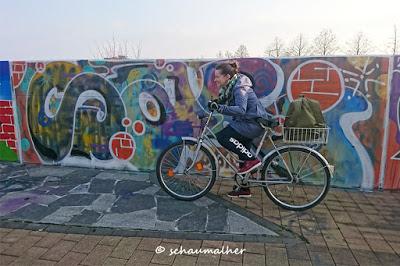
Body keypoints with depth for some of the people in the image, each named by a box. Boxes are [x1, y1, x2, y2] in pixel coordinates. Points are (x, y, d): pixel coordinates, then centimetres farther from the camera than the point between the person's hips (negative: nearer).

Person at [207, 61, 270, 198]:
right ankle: (244, 189, 26)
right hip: (248, 122, 10)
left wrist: (219, 107, -40)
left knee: (222, 137, -21)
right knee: (242, 155, 13)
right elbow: (224, 100, 9)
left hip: (254, 122, -10)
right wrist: (214, 103, -10)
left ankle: (252, 159, -12)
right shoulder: (229, 86, 7)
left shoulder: (240, 87, -21)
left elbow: (240, 109, -34)